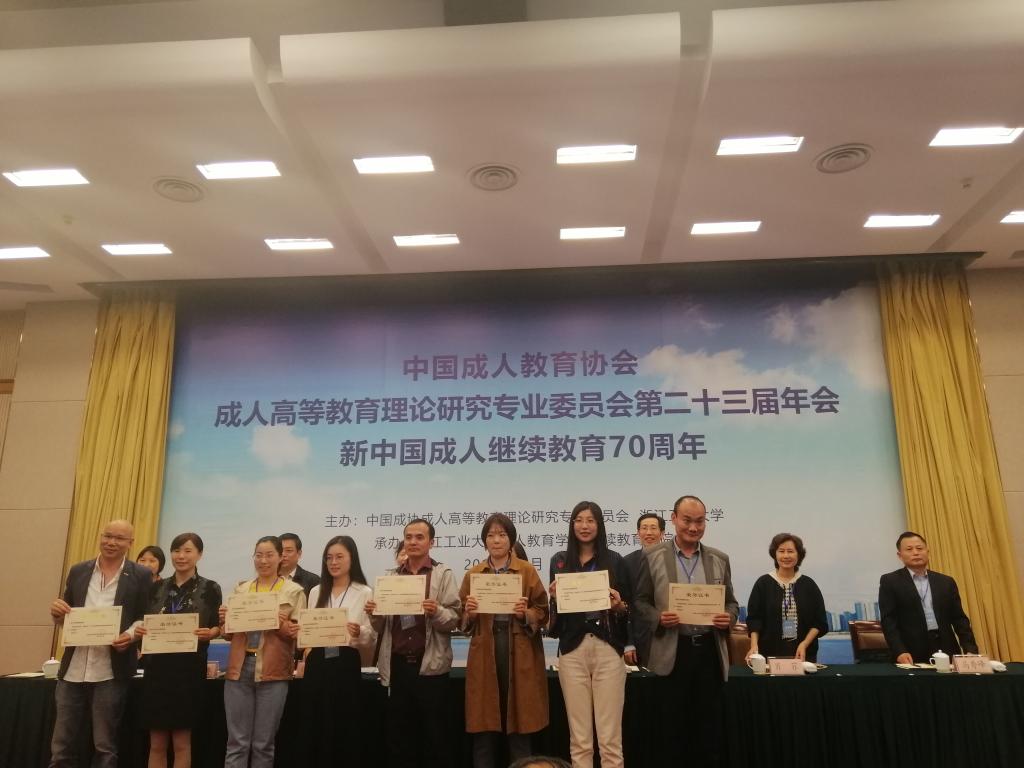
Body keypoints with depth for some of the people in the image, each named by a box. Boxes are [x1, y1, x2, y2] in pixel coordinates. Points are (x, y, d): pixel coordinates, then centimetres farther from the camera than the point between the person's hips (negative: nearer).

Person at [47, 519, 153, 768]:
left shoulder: (141, 576, -1)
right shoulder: (78, 571, 9)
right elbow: (65, 617, 15)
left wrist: (131, 634, -19)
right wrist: (57, 611, -7)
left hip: (110, 672, -3)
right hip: (73, 670, 3)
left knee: (105, 747, 7)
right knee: (61, 747, 10)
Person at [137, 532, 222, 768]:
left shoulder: (210, 588, 1)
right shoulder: (158, 587, 11)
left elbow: (217, 627, 1)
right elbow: (147, 623, 15)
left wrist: (208, 633, -20)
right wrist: (140, 630, -6)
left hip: (189, 668, -3)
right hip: (157, 666, 3)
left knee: (181, 741, 3)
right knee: (156, 743, 7)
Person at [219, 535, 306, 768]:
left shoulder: (294, 591, 0)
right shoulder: (241, 589, 11)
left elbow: (300, 634, -2)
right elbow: (228, 634, 14)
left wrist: (282, 625, -20)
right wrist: (224, 620, -6)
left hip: (273, 672, -3)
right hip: (239, 669, 3)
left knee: (264, 743, 6)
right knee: (237, 742, 5)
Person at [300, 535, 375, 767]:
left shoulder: (364, 593, -3)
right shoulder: (316, 592, 11)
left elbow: (372, 638, -4)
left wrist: (359, 633, -24)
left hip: (346, 664, -4)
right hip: (317, 664, 4)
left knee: (348, 728, 1)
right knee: (318, 728, 8)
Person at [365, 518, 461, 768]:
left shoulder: (444, 574, -1)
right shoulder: (391, 576, 11)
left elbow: (454, 619, -7)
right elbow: (381, 628, 12)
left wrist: (436, 612, -26)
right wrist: (374, 614, -8)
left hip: (430, 665, -3)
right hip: (397, 665, 4)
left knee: (434, 737, 5)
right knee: (398, 738, 12)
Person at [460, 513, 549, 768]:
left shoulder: (528, 571, 4)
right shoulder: (473, 574, 9)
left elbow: (542, 612, 2)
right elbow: (463, 621, 10)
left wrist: (525, 614, -17)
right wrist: (469, 613, -11)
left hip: (519, 655, -1)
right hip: (484, 655, 2)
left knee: (519, 728, 4)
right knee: (483, 728, 4)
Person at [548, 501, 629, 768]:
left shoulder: (615, 560, 4)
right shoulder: (559, 561, 7)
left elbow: (627, 609, 7)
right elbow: (554, 610, 11)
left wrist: (619, 606, -14)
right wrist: (556, 598, -10)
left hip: (608, 650, -1)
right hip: (572, 651, 1)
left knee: (610, 737, 1)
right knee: (579, 738, 6)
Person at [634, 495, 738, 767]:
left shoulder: (719, 559, 8)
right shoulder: (653, 556, -1)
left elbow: (731, 602, 12)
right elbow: (641, 601, 1)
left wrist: (728, 617, -9)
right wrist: (658, 618, -17)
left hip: (710, 649, 3)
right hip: (673, 651, -2)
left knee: (711, 723, 10)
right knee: (673, 724, 7)